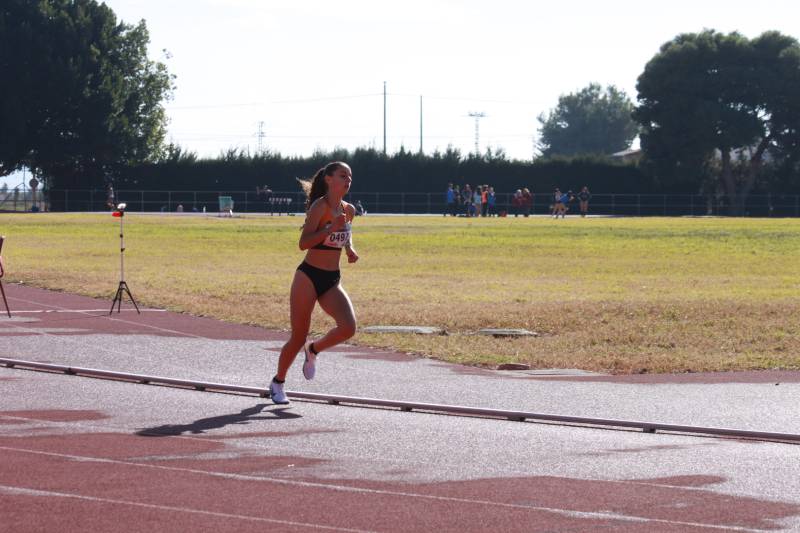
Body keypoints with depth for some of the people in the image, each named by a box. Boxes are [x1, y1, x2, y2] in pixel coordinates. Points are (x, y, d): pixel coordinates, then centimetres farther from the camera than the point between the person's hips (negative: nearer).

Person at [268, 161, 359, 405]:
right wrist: (331, 228, -29)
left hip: (332, 281, 5)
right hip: (308, 277, -5)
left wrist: (350, 250, 8)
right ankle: (278, 383, 23)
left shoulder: (349, 210, 7)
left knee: (348, 327, -17)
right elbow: (303, 243, -21)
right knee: (298, 337, 0)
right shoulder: (320, 206, -13)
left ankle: (313, 350, 14)